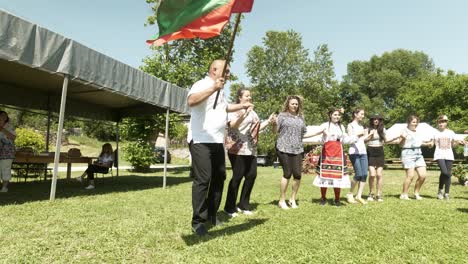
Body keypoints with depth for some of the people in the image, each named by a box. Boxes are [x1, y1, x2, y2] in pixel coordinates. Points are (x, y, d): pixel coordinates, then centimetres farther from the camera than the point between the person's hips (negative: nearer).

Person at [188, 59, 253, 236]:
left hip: (217, 142, 10)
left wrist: (242, 106, 35)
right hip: (201, 141, -9)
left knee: (219, 177, 12)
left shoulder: (220, 90, 19)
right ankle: (198, 221, 1)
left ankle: (211, 215, 25)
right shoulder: (203, 84, -10)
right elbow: (191, 101, -32)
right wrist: (213, 88, -36)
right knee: (203, 179, -10)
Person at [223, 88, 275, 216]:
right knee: (238, 176, -7)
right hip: (237, 148, -7)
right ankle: (230, 207, 6)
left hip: (251, 149, 8)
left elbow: (257, 128, 26)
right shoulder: (234, 109, -3)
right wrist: (244, 114, -30)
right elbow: (232, 125, -18)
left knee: (251, 175, 5)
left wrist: (268, 121, 13)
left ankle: (243, 205, 18)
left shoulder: (252, 112, 20)